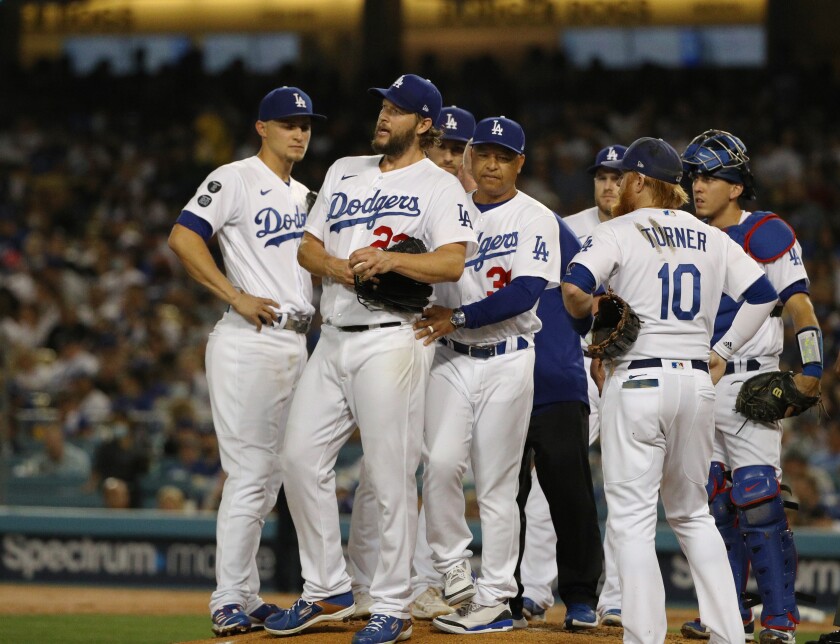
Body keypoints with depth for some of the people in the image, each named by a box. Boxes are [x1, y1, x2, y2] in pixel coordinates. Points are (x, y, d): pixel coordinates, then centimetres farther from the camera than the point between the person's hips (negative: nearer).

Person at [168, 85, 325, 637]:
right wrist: (238, 297, -18)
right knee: (249, 472, -11)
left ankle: (246, 599, 17)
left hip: (296, 342, 8)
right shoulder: (236, 179, -5)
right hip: (249, 343, -8)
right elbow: (183, 238, -16)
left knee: (270, 475, 11)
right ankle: (230, 603, -10)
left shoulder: (302, 195, 20)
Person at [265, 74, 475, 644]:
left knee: (391, 476, -7)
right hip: (333, 339, 7)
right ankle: (329, 591, 15)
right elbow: (308, 248, 15)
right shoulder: (345, 172, 18)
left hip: (392, 338, -7)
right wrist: (337, 267, -6)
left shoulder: (440, 186, -1)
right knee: (302, 458, 4)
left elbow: (453, 263, -14)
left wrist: (392, 260, -27)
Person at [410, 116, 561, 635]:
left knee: (497, 484, -1)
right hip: (451, 358, 3)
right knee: (442, 462, -14)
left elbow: (526, 293, -13)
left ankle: (495, 599, 4)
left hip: (507, 362, -3)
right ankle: (453, 571, 3)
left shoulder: (536, 219, -2)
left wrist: (458, 317, -18)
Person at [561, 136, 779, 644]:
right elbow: (763, 295, 10)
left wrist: (588, 321, 4)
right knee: (692, 512, 17)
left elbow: (574, 288, -17)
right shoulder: (711, 238, 11)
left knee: (631, 517, -2)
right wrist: (723, 352, 15)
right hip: (697, 382, 5)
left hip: (637, 379, -5)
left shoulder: (619, 232, -3)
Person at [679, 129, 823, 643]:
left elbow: (798, 301, -11)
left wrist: (810, 367, -23)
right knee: (712, 503, 7)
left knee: (757, 500, -12)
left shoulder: (766, 234, -6)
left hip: (749, 383, -7)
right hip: (699, 384, 7)